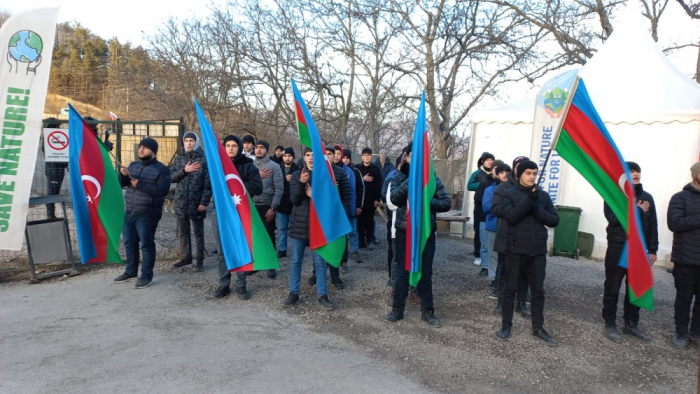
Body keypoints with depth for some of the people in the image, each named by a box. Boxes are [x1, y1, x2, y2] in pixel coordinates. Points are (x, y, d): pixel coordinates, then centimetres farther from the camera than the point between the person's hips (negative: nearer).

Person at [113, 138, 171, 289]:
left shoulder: (161, 169, -8)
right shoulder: (133, 165, 12)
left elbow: (163, 190, -20)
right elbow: (122, 184, 12)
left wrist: (140, 184, -21)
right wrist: (123, 175, -10)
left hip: (147, 215, -7)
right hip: (129, 212, 7)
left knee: (147, 245, 1)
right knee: (129, 243, 15)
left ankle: (146, 275, 11)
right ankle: (130, 272, 30)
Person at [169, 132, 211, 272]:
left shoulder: (203, 159, -5)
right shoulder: (179, 158, 8)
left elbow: (208, 183, -9)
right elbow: (170, 177, 1)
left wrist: (204, 202, -14)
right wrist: (184, 170, -14)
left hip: (197, 203, -4)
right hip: (181, 202, 5)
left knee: (198, 232, 4)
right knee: (183, 231, 13)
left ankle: (200, 260, 11)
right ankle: (186, 257, 26)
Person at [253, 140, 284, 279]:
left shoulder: (274, 166, -3)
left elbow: (279, 189, -7)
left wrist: (273, 208, -12)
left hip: (267, 206, -3)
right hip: (252, 206, 3)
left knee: (269, 236, 4)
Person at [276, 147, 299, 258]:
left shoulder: (297, 169, -6)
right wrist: (285, 179, -17)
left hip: (293, 203, -3)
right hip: (281, 203, 3)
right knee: (282, 228, 12)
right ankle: (282, 250, 21)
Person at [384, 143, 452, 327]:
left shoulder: (432, 178, 0)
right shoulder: (399, 178, 0)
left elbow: (446, 203, -4)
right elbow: (395, 198, -18)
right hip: (404, 232, 0)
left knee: (425, 272, 10)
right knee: (403, 271, 9)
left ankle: (427, 310, 24)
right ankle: (397, 309, 22)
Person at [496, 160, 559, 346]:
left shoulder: (543, 195, 8)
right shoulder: (509, 194, -2)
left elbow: (554, 220, 1)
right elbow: (511, 217, -16)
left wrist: (536, 208, -14)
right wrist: (528, 199, -21)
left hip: (538, 250, 3)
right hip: (516, 249, -3)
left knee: (538, 290, 10)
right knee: (510, 288, 7)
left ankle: (538, 328, 23)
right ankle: (506, 325, 19)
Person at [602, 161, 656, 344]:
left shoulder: (647, 197, 9)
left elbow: (653, 225, 9)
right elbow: (613, 218, -20)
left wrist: (652, 250, 4)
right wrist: (637, 211, -13)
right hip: (618, 248, -4)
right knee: (612, 289, 3)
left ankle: (631, 324, 24)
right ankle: (610, 325, 13)